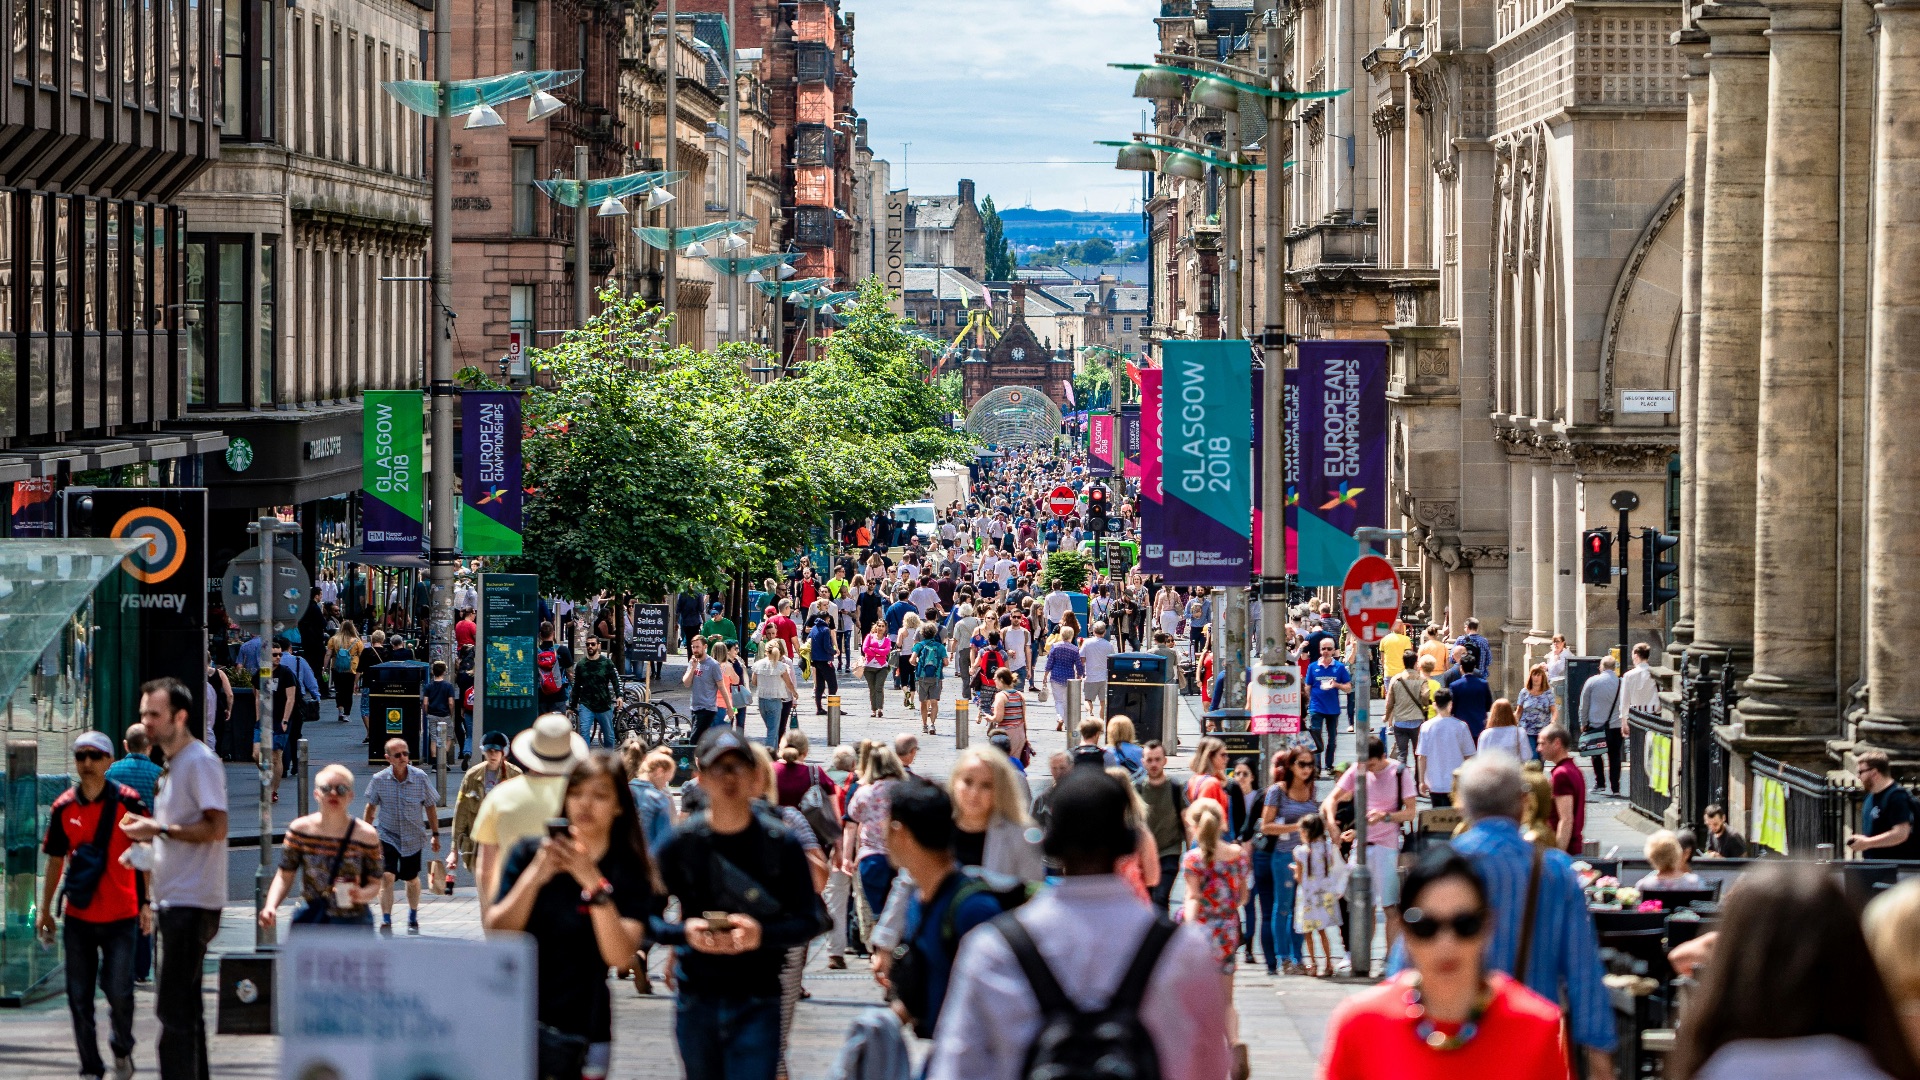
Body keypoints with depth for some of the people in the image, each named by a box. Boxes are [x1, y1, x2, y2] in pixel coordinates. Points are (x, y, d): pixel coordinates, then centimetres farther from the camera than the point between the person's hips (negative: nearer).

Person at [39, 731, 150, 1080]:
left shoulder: (128, 802, -6)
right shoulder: (63, 808, 2)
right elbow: (56, 861, 12)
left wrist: (147, 903, -3)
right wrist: (45, 911, 14)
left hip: (120, 917, -3)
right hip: (78, 918, 3)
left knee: (118, 991, -7)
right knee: (79, 998, 3)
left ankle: (122, 1049, 21)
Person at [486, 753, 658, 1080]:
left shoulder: (631, 873, 0)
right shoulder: (529, 854, 5)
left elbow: (620, 957, -14)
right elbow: (496, 933, -5)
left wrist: (594, 884, -23)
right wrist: (535, 876, -18)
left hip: (578, 1035, -1)